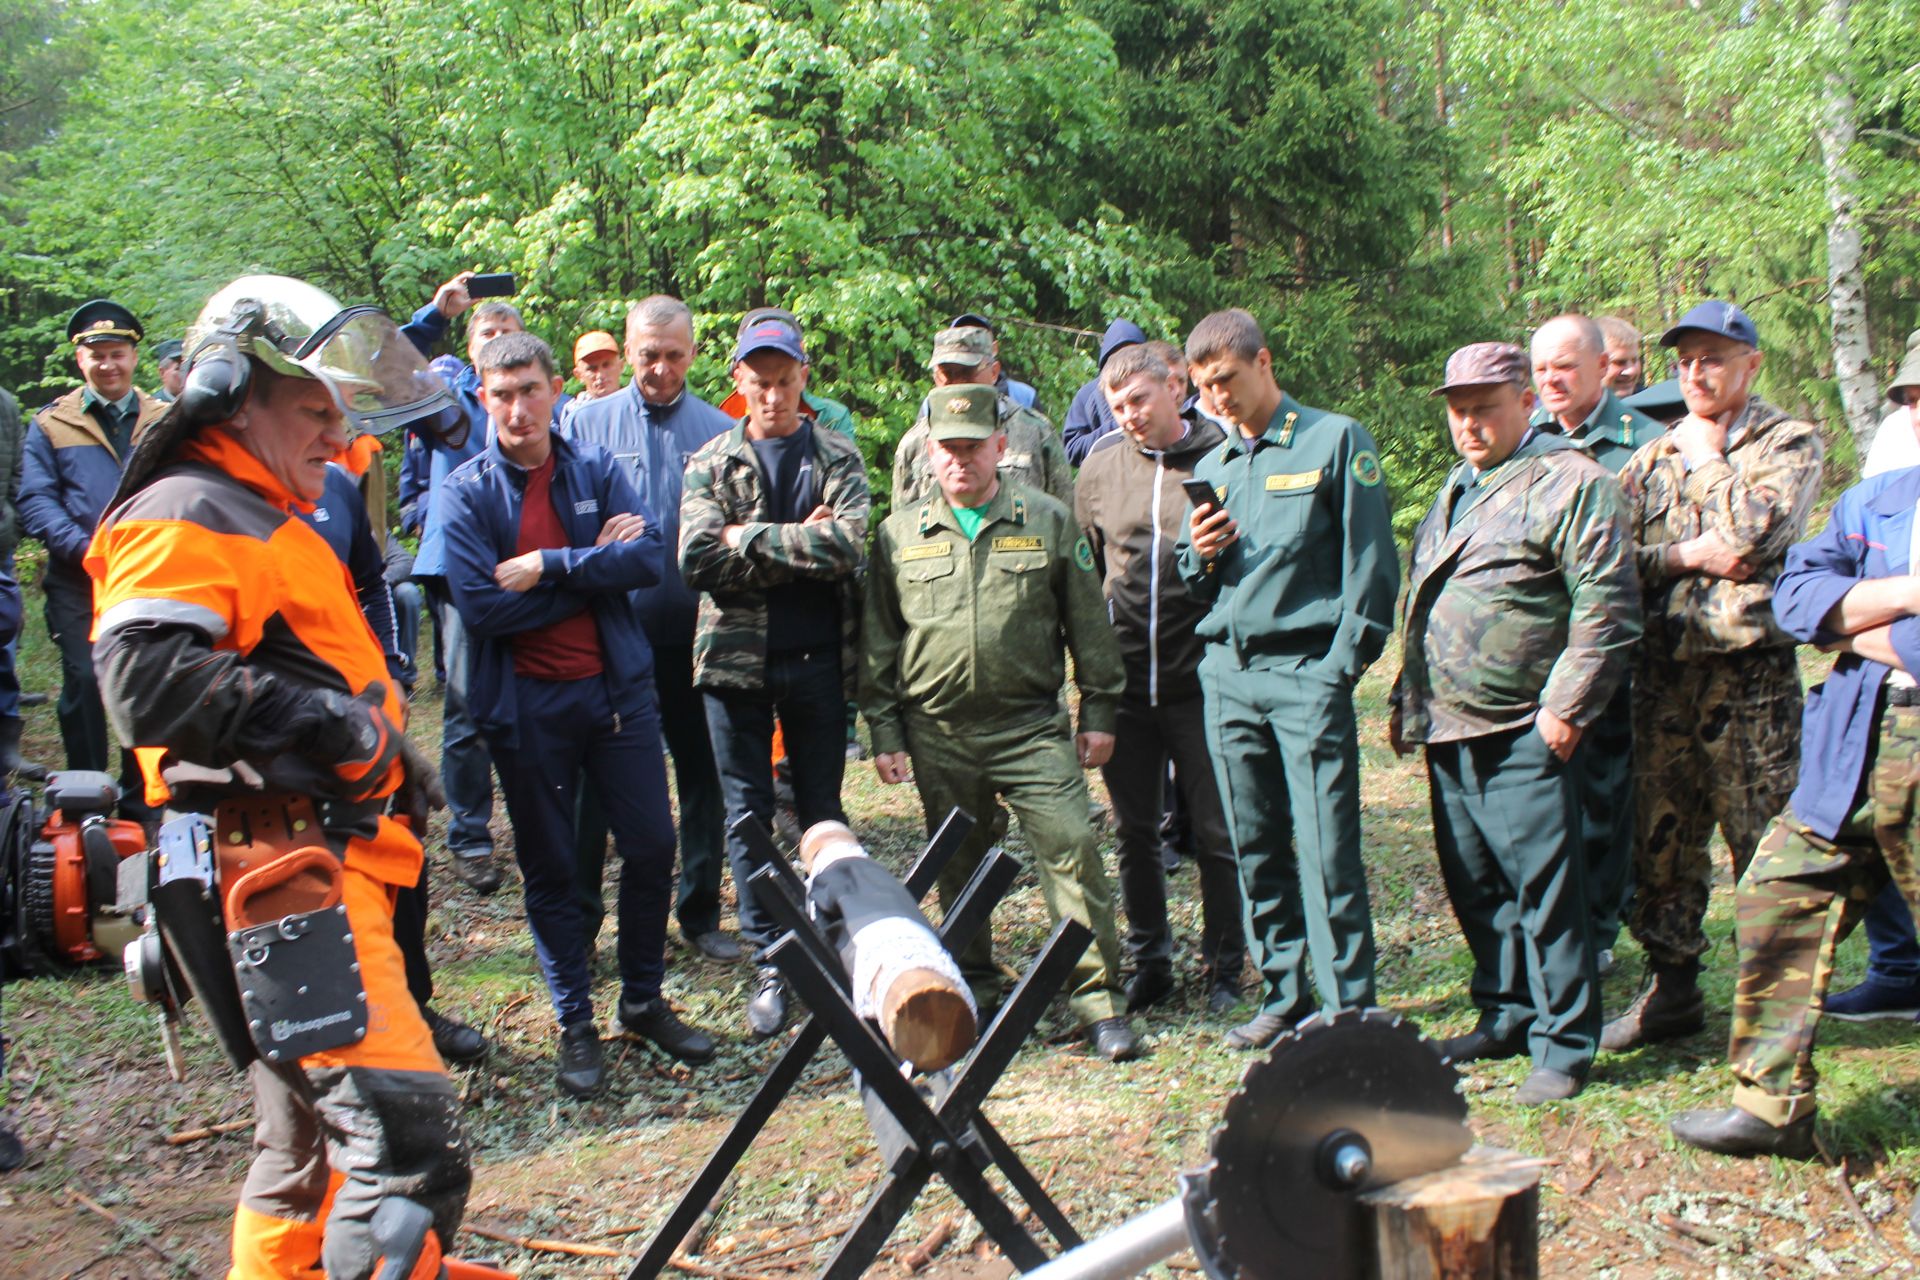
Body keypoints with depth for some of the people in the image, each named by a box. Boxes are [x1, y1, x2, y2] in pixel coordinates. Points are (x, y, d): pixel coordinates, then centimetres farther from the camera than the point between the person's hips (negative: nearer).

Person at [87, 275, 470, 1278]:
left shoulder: (267, 521, 25)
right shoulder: (186, 514, -9)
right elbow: (146, 678, -26)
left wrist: (386, 756, 20)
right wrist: (329, 722, -22)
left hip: (321, 862, 11)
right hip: (284, 869, -11)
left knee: (310, 1140, 20)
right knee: (406, 1130, -18)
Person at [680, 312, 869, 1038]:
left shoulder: (838, 458, 4)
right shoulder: (710, 464, 5)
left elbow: (851, 545, -15)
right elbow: (697, 560, -11)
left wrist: (750, 537, -14)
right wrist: (802, 549, -13)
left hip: (818, 658, 0)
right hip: (736, 656, 1)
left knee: (822, 810, 10)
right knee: (747, 814, 4)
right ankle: (770, 966, 13)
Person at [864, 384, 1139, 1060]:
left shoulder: (1048, 521, 4)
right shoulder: (900, 534, 7)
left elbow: (1089, 624, 7)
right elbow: (878, 643, 10)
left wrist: (1099, 712, 4)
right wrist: (884, 732, 6)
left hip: (1033, 725, -2)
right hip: (938, 734, 2)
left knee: (1072, 847, -10)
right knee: (958, 868, 12)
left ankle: (1098, 997, -2)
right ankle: (974, 992, 28)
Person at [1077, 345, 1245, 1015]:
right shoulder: (1100, 466, 7)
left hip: (1201, 679, -3)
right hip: (1124, 681, 3)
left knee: (1215, 833, 5)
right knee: (1134, 833, 12)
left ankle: (1223, 966, 20)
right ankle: (1148, 961, 27)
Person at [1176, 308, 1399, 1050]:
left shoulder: (1334, 441, 1)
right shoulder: (1210, 467, 18)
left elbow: (1370, 559, -3)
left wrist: (1345, 661, -11)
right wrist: (1199, 555, -1)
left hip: (1305, 669, -5)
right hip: (1227, 673, 6)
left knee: (1325, 848, -8)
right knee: (1255, 848, 9)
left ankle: (1350, 1007, 0)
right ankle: (1282, 997, 18)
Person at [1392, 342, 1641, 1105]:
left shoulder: (1569, 483, -8)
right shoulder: (1454, 492, 19)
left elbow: (1607, 608, -14)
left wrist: (1566, 708, -16)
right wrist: (1406, 699, 21)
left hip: (1524, 736, -8)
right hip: (1448, 732, 8)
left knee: (1544, 891, -3)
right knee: (1475, 889, 15)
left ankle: (1564, 1046, 8)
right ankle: (1504, 1018, 29)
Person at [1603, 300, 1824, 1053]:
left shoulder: (1790, 445, 3)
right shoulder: (1652, 457, 16)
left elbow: (1754, 531, -15)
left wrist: (1706, 455, -4)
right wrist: (1683, 555, -10)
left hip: (1750, 673, -5)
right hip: (1662, 672, 5)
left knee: (1766, 846, -1)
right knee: (1660, 841, 9)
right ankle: (1672, 990, 21)